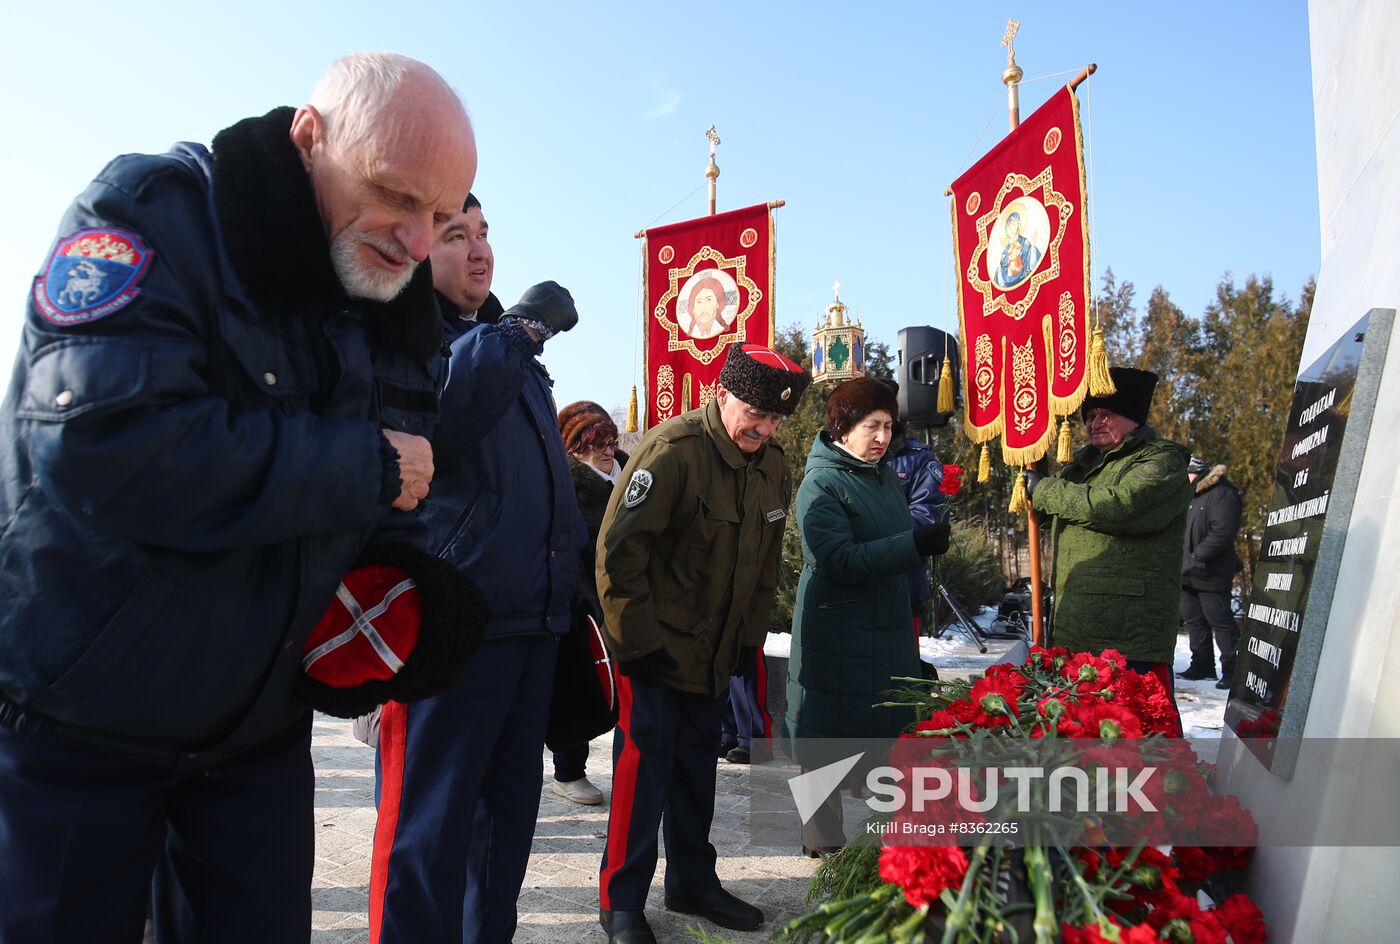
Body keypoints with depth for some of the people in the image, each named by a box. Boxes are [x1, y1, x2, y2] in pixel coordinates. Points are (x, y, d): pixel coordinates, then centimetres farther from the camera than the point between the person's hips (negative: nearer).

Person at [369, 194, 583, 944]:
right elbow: (427, 419, -27)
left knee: (508, 812, 18)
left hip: (528, 620, 8)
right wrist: (522, 327, -19)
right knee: (429, 825, -2)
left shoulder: (502, 345, 21)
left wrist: (566, 588, 19)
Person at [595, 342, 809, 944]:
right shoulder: (673, 450, -20)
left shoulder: (773, 466, 4)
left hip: (712, 653, 7)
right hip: (654, 647, -7)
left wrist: (749, 640, 12)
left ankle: (693, 884, 32)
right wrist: (638, 639, -18)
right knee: (644, 764, -1)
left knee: (698, 766, 16)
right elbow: (619, 549, -20)